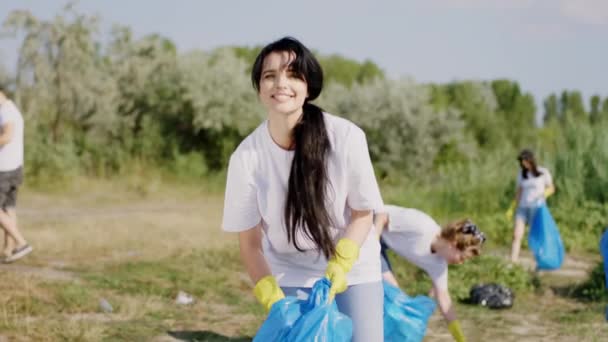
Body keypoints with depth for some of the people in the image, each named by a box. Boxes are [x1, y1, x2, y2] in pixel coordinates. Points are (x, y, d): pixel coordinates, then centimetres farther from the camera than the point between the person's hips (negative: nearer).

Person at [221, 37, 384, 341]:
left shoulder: (346, 137, -22)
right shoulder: (247, 156, -18)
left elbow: (363, 212, -8)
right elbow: (250, 242, -9)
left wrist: (340, 265, -22)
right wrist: (272, 298, -21)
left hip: (353, 270, -1)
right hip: (289, 276, 1)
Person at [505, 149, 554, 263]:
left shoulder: (544, 173, -4)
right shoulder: (521, 174, 8)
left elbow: (551, 189, 3)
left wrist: (544, 194, -19)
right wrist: (512, 208, 9)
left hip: (537, 208, -3)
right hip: (523, 208, 3)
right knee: (516, 235, -10)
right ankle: (512, 264, -16)